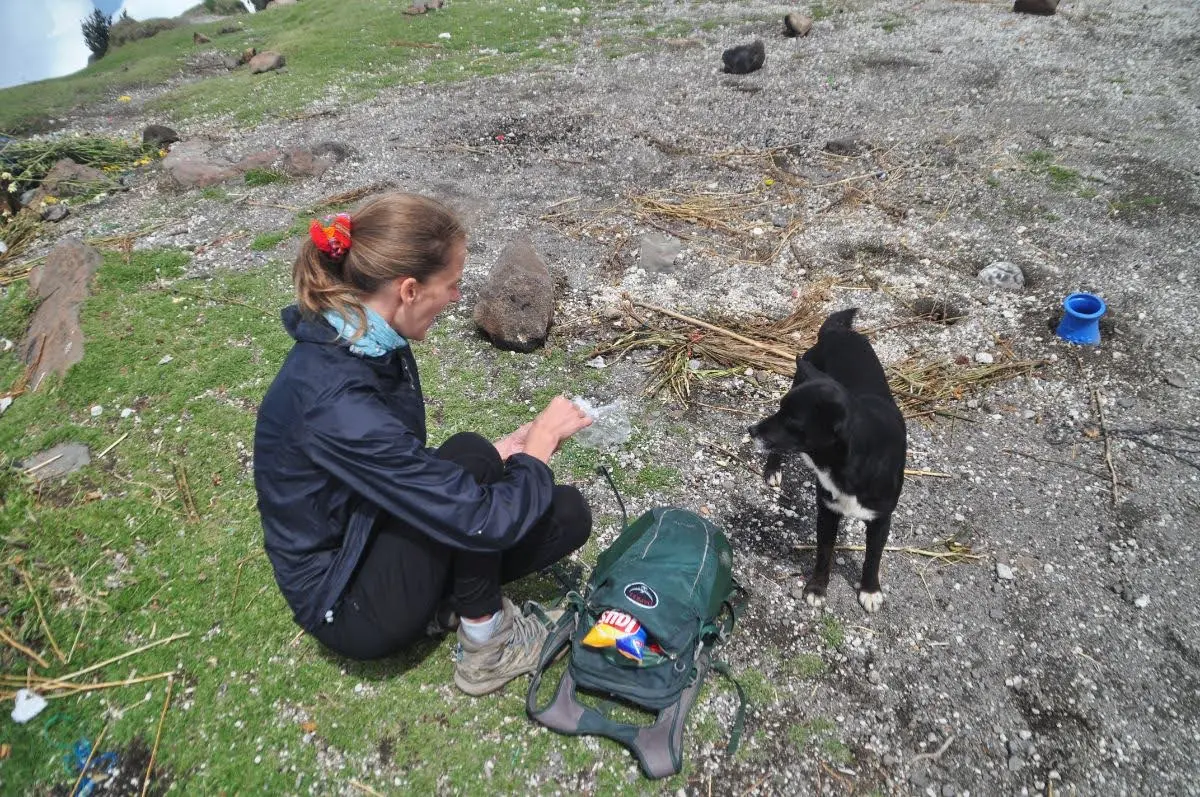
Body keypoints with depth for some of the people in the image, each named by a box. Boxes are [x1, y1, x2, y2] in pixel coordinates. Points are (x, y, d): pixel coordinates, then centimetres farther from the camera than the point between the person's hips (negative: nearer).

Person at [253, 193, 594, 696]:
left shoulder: (372, 345, -7)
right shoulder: (336, 402, -35)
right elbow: (482, 521, -32)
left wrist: (507, 449, -3)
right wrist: (543, 438, -15)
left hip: (380, 540, 7)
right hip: (347, 605, -7)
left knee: (568, 515, -5)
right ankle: (485, 648, -7)